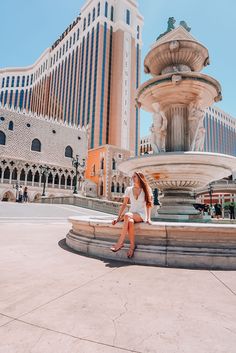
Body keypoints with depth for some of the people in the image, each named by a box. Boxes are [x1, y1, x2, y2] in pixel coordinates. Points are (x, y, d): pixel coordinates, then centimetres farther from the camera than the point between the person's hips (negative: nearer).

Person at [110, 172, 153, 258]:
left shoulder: (146, 189, 3)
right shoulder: (129, 189, 9)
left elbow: (148, 205, 0)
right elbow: (124, 205, 7)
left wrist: (148, 218, -11)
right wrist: (118, 218, -1)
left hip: (141, 215, -2)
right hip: (131, 215, 2)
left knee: (127, 215, -34)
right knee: (130, 221, -36)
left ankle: (120, 243, -31)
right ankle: (132, 246, -24)